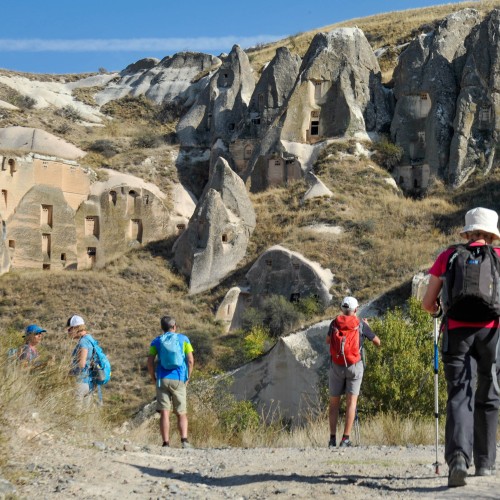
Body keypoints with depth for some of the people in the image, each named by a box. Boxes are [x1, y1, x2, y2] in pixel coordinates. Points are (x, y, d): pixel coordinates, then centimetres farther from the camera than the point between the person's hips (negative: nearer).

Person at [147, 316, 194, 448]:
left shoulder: (156, 341, 10)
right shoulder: (183, 339, 8)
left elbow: (150, 362, 0)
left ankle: (166, 443, -7)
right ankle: (184, 440, -13)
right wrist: (187, 379, 10)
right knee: (181, 414, 5)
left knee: (164, 413, -1)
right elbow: (190, 361, 1)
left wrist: (154, 379, 11)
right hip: (179, 380, 0)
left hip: (162, 380, 0)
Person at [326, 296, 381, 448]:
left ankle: (332, 438, 7)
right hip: (354, 366, -2)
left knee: (334, 402, 11)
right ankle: (346, 438, -10)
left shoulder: (335, 323, 2)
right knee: (351, 402, -2)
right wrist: (367, 327, 24)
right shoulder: (361, 325, -3)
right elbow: (377, 342, 9)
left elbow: (328, 341, 17)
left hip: (336, 366, 2)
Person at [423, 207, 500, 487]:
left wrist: (441, 311, 32)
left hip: (457, 331, 0)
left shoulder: (448, 257, 11)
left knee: (459, 396, -6)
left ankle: (458, 457, -28)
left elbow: (428, 303, 11)